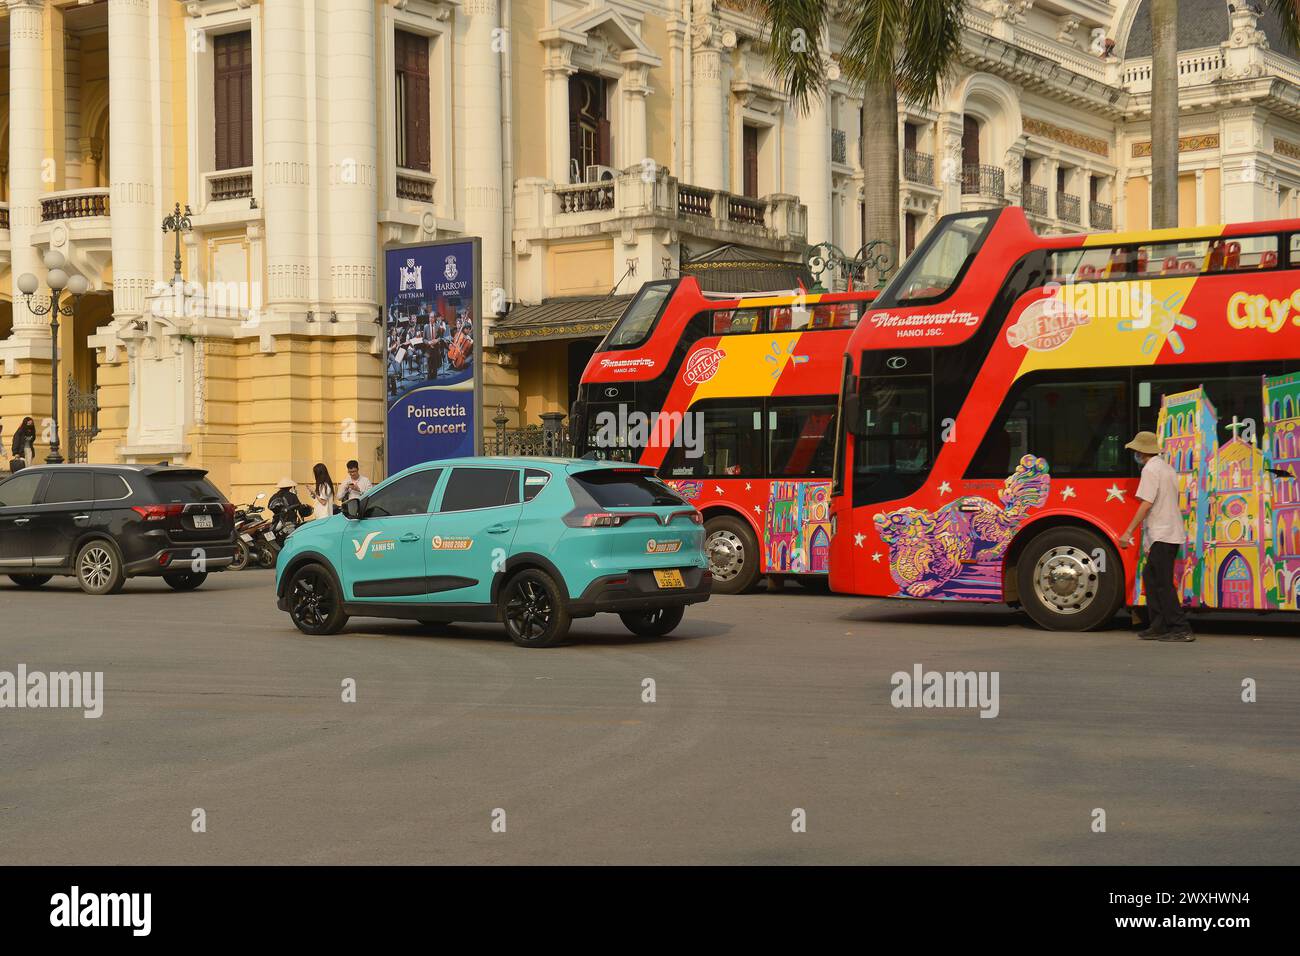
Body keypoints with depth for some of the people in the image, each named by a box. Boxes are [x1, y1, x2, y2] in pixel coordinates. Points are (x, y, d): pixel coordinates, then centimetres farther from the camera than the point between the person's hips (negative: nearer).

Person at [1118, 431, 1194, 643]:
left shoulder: (1151, 469, -11)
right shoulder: (1167, 468, 18)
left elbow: (1146, 504, -19)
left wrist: (1128, 532, -17)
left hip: (1161, 535, -10)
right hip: (1173, 533, 10)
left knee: (1163, 583, -8)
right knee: (1151, 577, 14)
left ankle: (1181, 629, -10)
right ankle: (1159, 626, 15)